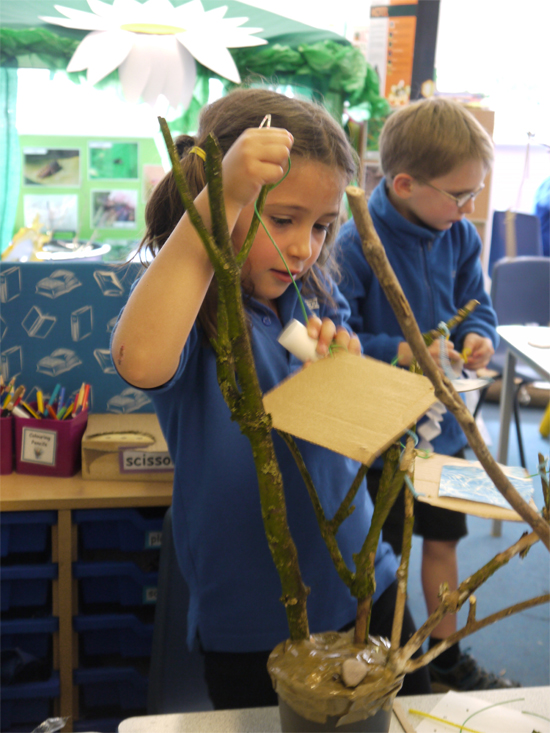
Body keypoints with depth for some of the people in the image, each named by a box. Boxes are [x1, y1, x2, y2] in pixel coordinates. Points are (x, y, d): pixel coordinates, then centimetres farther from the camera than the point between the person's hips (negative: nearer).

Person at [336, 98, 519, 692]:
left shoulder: (459, 238, -1)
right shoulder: (354, 246, -22)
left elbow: (475, 306, 10)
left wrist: (479, 337, -11)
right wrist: (403, 352, -29)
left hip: (440, 424, 6)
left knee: (442, 541, 19)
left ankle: (446, 660, 38)